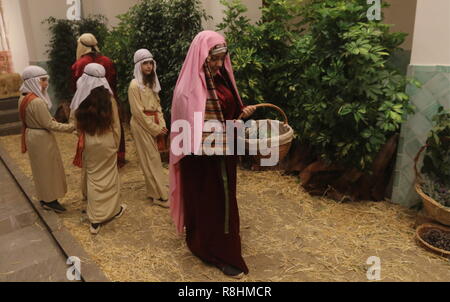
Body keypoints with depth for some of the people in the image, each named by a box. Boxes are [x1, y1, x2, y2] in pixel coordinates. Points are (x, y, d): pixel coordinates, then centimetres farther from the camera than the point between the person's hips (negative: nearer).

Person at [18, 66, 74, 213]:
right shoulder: (37, 101, -27)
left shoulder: (24, 98, 3)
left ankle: (44, 198, 33)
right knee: (48, 169, 6)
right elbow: (49, 125, -23)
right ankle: (50, 200, 19)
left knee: (40, 169, 20)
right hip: (42, 138, -9)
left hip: (31, 135, 9)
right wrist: (71, 127, -20)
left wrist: (51, 119, 13)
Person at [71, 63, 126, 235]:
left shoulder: (81, 100, -8)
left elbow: (78, 125, 2)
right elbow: (115, 125, -6)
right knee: (108, 177, 12)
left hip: (89, 143, 2)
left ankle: (95, 220, 24)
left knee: (92, 177, 14)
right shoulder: (108, 99, -12)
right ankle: (113, 210, 29)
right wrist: (117, 144, 6)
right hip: (106, 141, -2)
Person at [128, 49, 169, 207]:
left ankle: (153, 191, 20)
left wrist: (162, 125, 0)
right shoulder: (135, 85, -12)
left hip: (154, 124, 7)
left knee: (153, 158, 10)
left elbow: (157, 105, 12)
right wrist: (155, 128, -13)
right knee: (151, 159, -3)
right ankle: (161, 195, 2)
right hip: (142, 125, -7)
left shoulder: (152, 83, 11)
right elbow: (138, 112, -15)